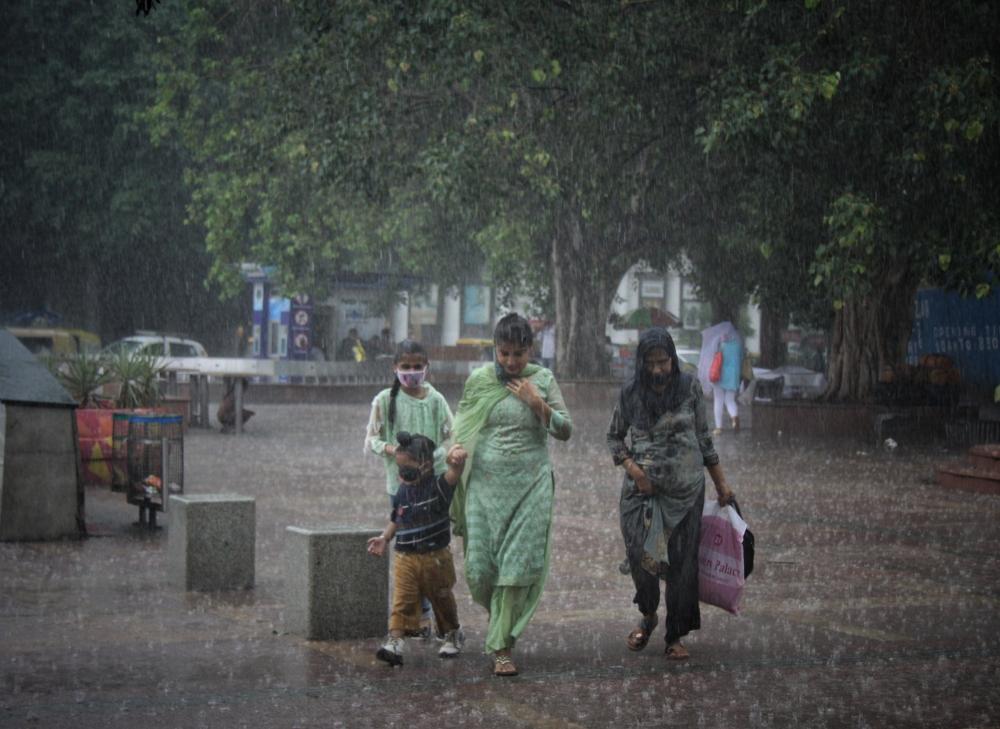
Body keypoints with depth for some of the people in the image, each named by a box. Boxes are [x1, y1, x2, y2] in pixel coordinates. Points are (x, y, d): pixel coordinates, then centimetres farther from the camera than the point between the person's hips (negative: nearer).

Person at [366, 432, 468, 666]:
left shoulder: (438, 487, -11)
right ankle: (395, 642, -17)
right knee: (402, 601, -10)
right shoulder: (401, 494, 3)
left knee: (442, 599, 16)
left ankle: (453, 634, 38)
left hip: (436, 557, -3)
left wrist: (456, 459, -53)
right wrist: (384, 538, 4)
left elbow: (453, 474, -32)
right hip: (405, 558, 3)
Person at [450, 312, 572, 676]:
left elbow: (565, 431, 3)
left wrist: (537, 404, -10)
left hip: (530, 484, -1)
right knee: (480, 565, -2)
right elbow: (461, 432, 11)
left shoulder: (543, 380, 3)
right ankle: (501, 623, 29)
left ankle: (501, 646, -1)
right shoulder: (478, 380, 3)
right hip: (486, 483, 1)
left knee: (519, 564, -8)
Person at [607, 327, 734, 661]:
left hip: (685, 490, 0)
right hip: (641, 488, 0)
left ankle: (675, 636, 14)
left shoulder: (690, 387, -1)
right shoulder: (631, 393, -1)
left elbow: (703, 437, 7)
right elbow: (614, 437, 9)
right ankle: (648, 616, 28)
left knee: (682, 562, 1)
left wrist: (720, 482, 8)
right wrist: (631, 466, -9)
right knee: (640, 556, -2)